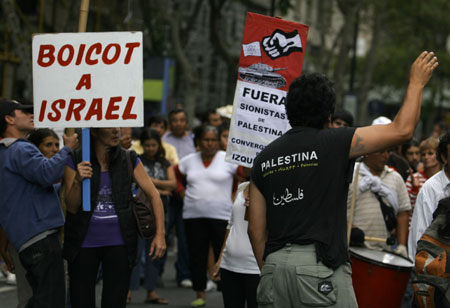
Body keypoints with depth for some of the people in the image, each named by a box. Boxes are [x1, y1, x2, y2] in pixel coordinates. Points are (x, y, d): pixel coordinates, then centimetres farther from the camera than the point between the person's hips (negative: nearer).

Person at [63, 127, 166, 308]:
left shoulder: (129, 160, 1)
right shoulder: (75, 161, -3)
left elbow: (153, 195, 4)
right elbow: (72, 207, -5)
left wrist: (160, 233, -4)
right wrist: (77, 181, -24)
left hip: (119, 243, 1)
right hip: (83, 243, -1)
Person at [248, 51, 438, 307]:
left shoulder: (265, 158, 12)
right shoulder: (334, 143, -2)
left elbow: (256, 229, 12)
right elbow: (402, 130, 0)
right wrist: (417, 82, 14)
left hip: (275, 265, 5)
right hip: (320, 267, -5)